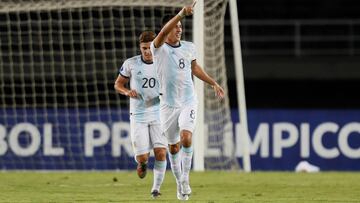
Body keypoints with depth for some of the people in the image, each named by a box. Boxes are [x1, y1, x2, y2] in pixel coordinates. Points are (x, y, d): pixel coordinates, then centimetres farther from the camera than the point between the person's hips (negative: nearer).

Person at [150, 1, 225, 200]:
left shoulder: (189, 47, 3)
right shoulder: (158, 48, -10)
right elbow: (164, 32, -32)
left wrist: (213, 83, 23)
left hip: (188, 102, 1)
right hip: (168, 105, -1)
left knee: (186, 138, -21)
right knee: (173, 147, 7)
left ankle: (185, 177, -6)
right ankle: (179, 183, 25)